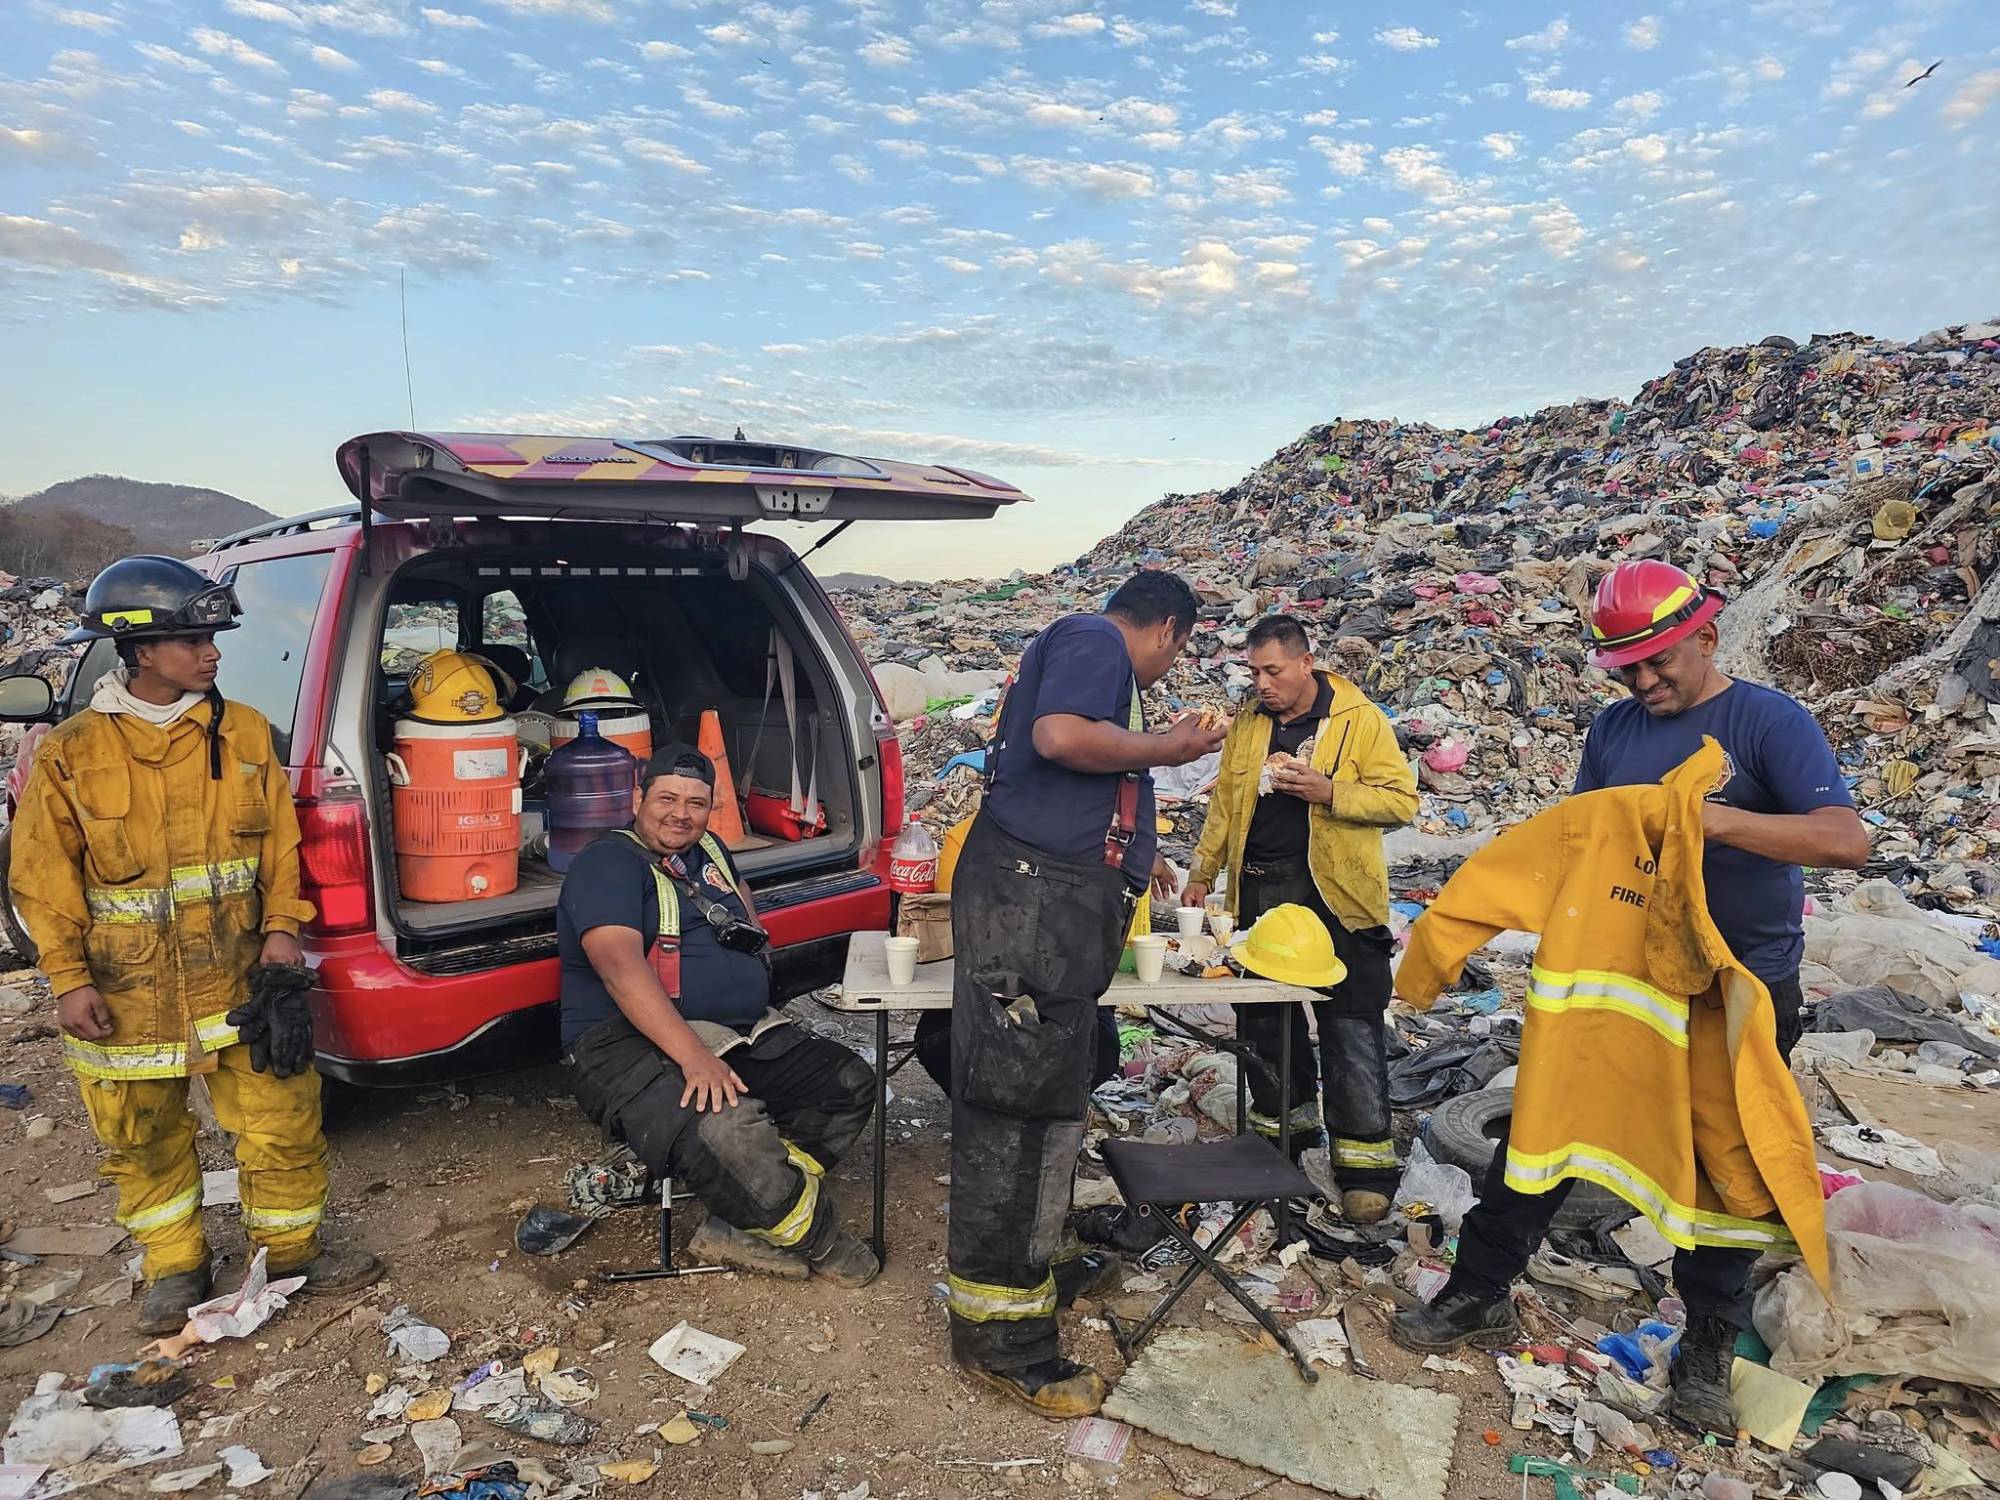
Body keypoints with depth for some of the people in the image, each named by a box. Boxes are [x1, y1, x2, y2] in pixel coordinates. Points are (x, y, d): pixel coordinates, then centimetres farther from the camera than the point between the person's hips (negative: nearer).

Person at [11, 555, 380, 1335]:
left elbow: (280, 840, 4)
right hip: (126, 995, 0)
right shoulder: (69, 755, -5)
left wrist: (281, 929, -4)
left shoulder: (244, 734, 0)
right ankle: (175, 1269, 35)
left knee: (281, 1122, 4)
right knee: (143, 1138, 15)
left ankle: (290, 1250, 25)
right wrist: (69, 978, -5)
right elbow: (43, 875, -1)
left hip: (237, 977, 0)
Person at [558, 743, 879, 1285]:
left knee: (850, 1083, -6)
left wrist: (752, 934, 20)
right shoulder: (608, 864, -6)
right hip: (632, 1043, -8)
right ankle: (813, 1237, -8)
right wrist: (694, 1057, -34)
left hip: (747, 1035, 9)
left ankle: (739, 1225, -12)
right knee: (724, 1131, -35)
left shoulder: (707, 849, 19)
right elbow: (621, 966, -23)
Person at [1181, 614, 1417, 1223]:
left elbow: (1401, 799, -8)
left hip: (1335, 894, -5)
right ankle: (1285, 1123, 32)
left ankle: (1365, 1158, 6)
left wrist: (1328, 791, -20)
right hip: (1259, 893, 5)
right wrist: (1201, 874, 13)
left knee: (1352, 1030, -3)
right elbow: (1224, 806, 17)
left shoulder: (1360, 720, -4)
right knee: (1262, 1019, 13)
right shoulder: (1246, 725, 11)